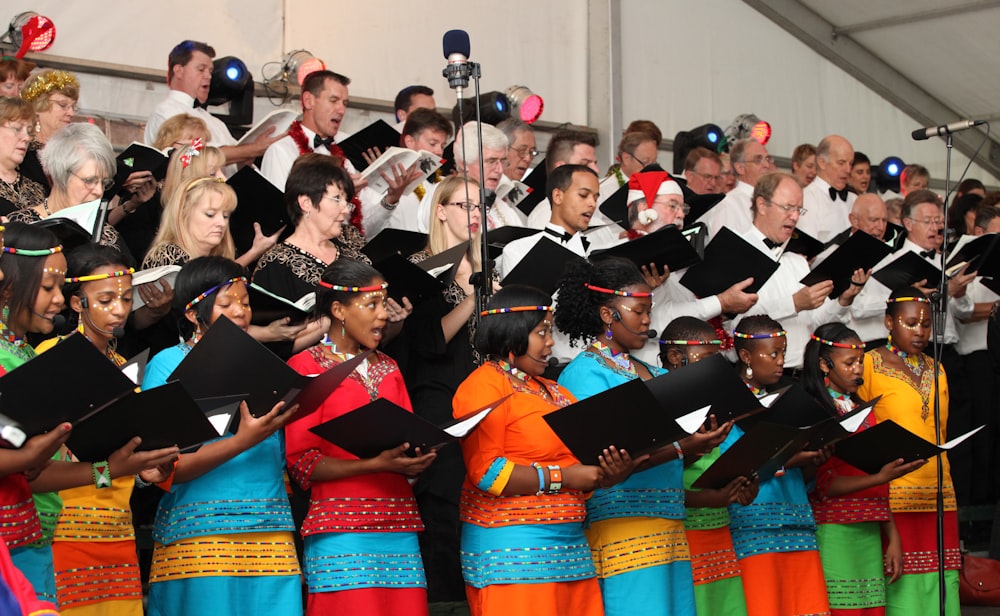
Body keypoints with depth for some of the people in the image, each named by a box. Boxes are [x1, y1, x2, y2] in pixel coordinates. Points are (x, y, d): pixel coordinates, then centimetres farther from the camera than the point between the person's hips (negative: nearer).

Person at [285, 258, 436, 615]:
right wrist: (376, 464, -17)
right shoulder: (306, 366, 1)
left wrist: (416, 459, -3)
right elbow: (300, 462, -6)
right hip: (341, 531, -5)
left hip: (399, 529, 5)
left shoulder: (387, 369, 19)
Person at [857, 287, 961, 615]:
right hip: (892, 497, -5)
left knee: (939, 587, 1)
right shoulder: (869, 365, 0)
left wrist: (946, 485, 16)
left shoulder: (935, 371, 18)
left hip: (938, 499, 5)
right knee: (900, 590, -8)